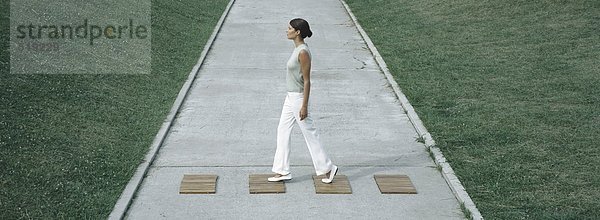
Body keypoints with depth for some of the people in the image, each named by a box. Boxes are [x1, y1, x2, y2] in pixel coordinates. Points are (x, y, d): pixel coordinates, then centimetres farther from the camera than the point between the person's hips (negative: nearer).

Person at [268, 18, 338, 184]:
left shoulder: (303, 52, -20)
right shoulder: (298, 49, 8)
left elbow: (307, 81, -20)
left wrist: (304, 106, -20)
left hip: (298, 98, -10)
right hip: (291, 97, 10)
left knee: (309, 133, 0)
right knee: (283, 131, 11)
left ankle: (327, 168, 13)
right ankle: (282, 171, 17)